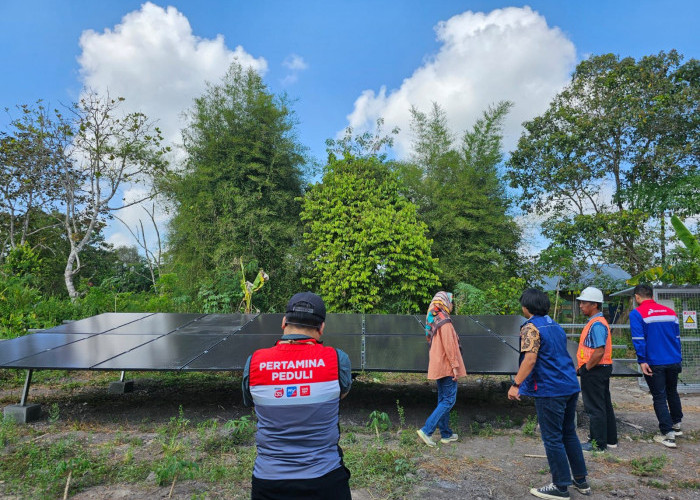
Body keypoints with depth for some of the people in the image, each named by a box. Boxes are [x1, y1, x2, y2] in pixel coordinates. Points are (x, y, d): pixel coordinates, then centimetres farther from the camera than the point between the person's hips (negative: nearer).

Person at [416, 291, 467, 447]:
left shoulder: (434, 320, 11)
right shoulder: (444, 321, -17)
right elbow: (449, 346, -21)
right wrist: (455, 366, -17)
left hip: (438, 367, 9)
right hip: (446, 367, -9)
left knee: (443, 400, 14)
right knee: (449, 400, -4)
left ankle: (446, 434, 22)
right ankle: (426, 430, -9)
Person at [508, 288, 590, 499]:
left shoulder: (530, 327, -13)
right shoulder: (555, 325, 14)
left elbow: (530, 359, -23)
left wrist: (516, 384, -21)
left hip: (550, 390, -9)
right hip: (570, 386, 9)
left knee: (552, 439, 3)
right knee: (569, 433, 20)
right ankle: (581, 480, 29)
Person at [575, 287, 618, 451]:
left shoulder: (597, 324, -20)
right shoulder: (596, 322, 12)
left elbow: (599, 352, -27)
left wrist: (586, 368, -16)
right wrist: (583, 367, 15)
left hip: (594, 371, -10)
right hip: (601, 370, 10)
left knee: (595, 408, 0)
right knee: (605, 406, 17)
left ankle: (598, 443, 9)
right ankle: (610, 440, 27)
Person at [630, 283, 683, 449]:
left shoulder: (637, 314, -10)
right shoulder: (670, 312, 8)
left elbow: (639, 340, -17)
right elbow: (677, 337, 13)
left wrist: (642, 361, -14)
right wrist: (678, 358, 20)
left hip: (655, 364, -5)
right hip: (673, 361, 6)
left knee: (659, 398, 3)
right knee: (672, 393, 24)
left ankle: (668, 434, 3)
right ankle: (676, 425, 38)